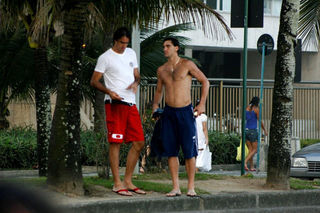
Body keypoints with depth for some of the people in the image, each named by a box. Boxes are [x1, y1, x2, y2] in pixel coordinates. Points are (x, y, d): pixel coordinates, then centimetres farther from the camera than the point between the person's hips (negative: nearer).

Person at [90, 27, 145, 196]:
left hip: (131, 103, 7)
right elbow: (94, 81, -3)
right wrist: (109, 92, -19)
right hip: (115, 104, -7)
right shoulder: (105, 58, -3)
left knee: (139, 142, 5)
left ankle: (128, 181, 14)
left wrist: (136, 82, -1)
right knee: (115, 142, -7)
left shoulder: (131, 53, 16)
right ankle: (117, 183, -5)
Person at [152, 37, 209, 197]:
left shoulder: (187, 65, -2)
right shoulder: (161, 70, 11)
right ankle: (175, 188, 6)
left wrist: (202, 104, -5)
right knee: (171, 151, 1)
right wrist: (155, 105, 5)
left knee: (189, 151, -4)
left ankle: (191, 187, 4)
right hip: (168, 112, 4)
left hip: (185, 112, -4)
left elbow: (205, 81, 4)